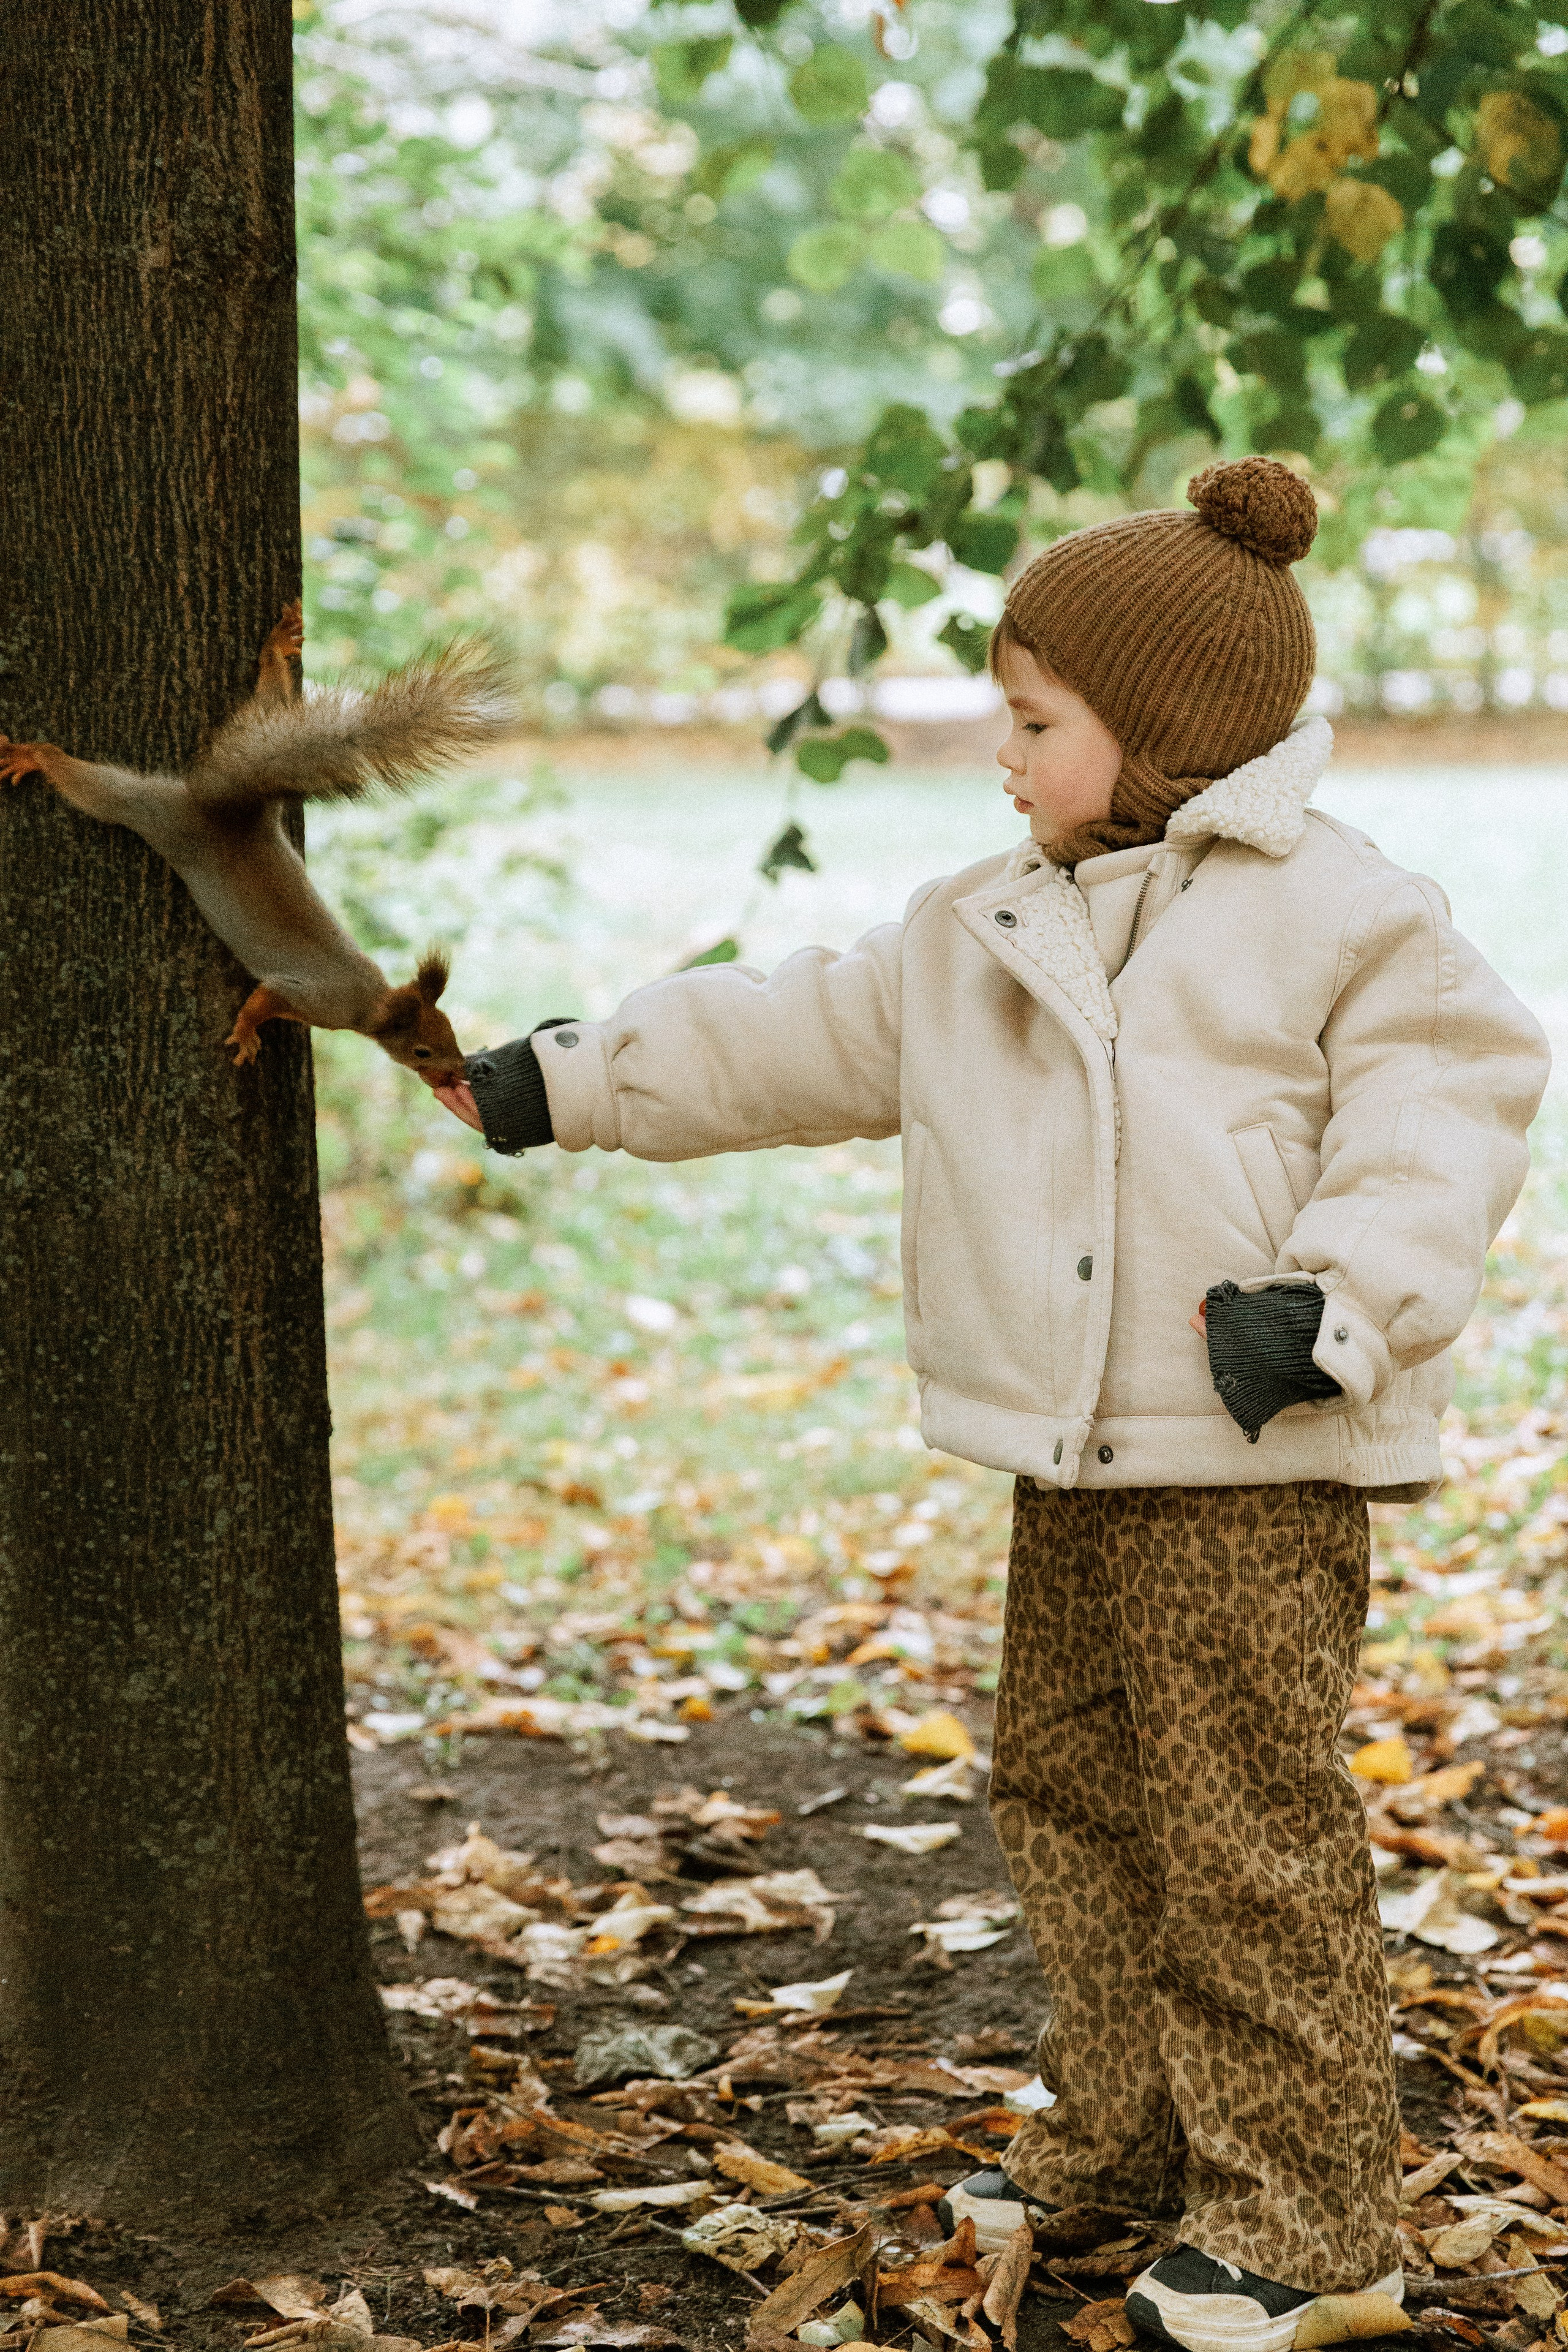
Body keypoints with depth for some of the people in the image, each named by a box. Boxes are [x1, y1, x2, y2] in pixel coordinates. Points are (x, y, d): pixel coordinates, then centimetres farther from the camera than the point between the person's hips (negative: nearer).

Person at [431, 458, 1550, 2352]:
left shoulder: (1340, 916, -6)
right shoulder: (981, 936, 13)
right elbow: (789, 1042, 16)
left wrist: (1333, 1304, -22)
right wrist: (558, 1083, 13)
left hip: (1253, 1469, -7)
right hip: (1071, 1463, 8)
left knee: (1247, 1830, -3)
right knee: (1066, 1787, 15)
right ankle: (1126, 2130, 32)